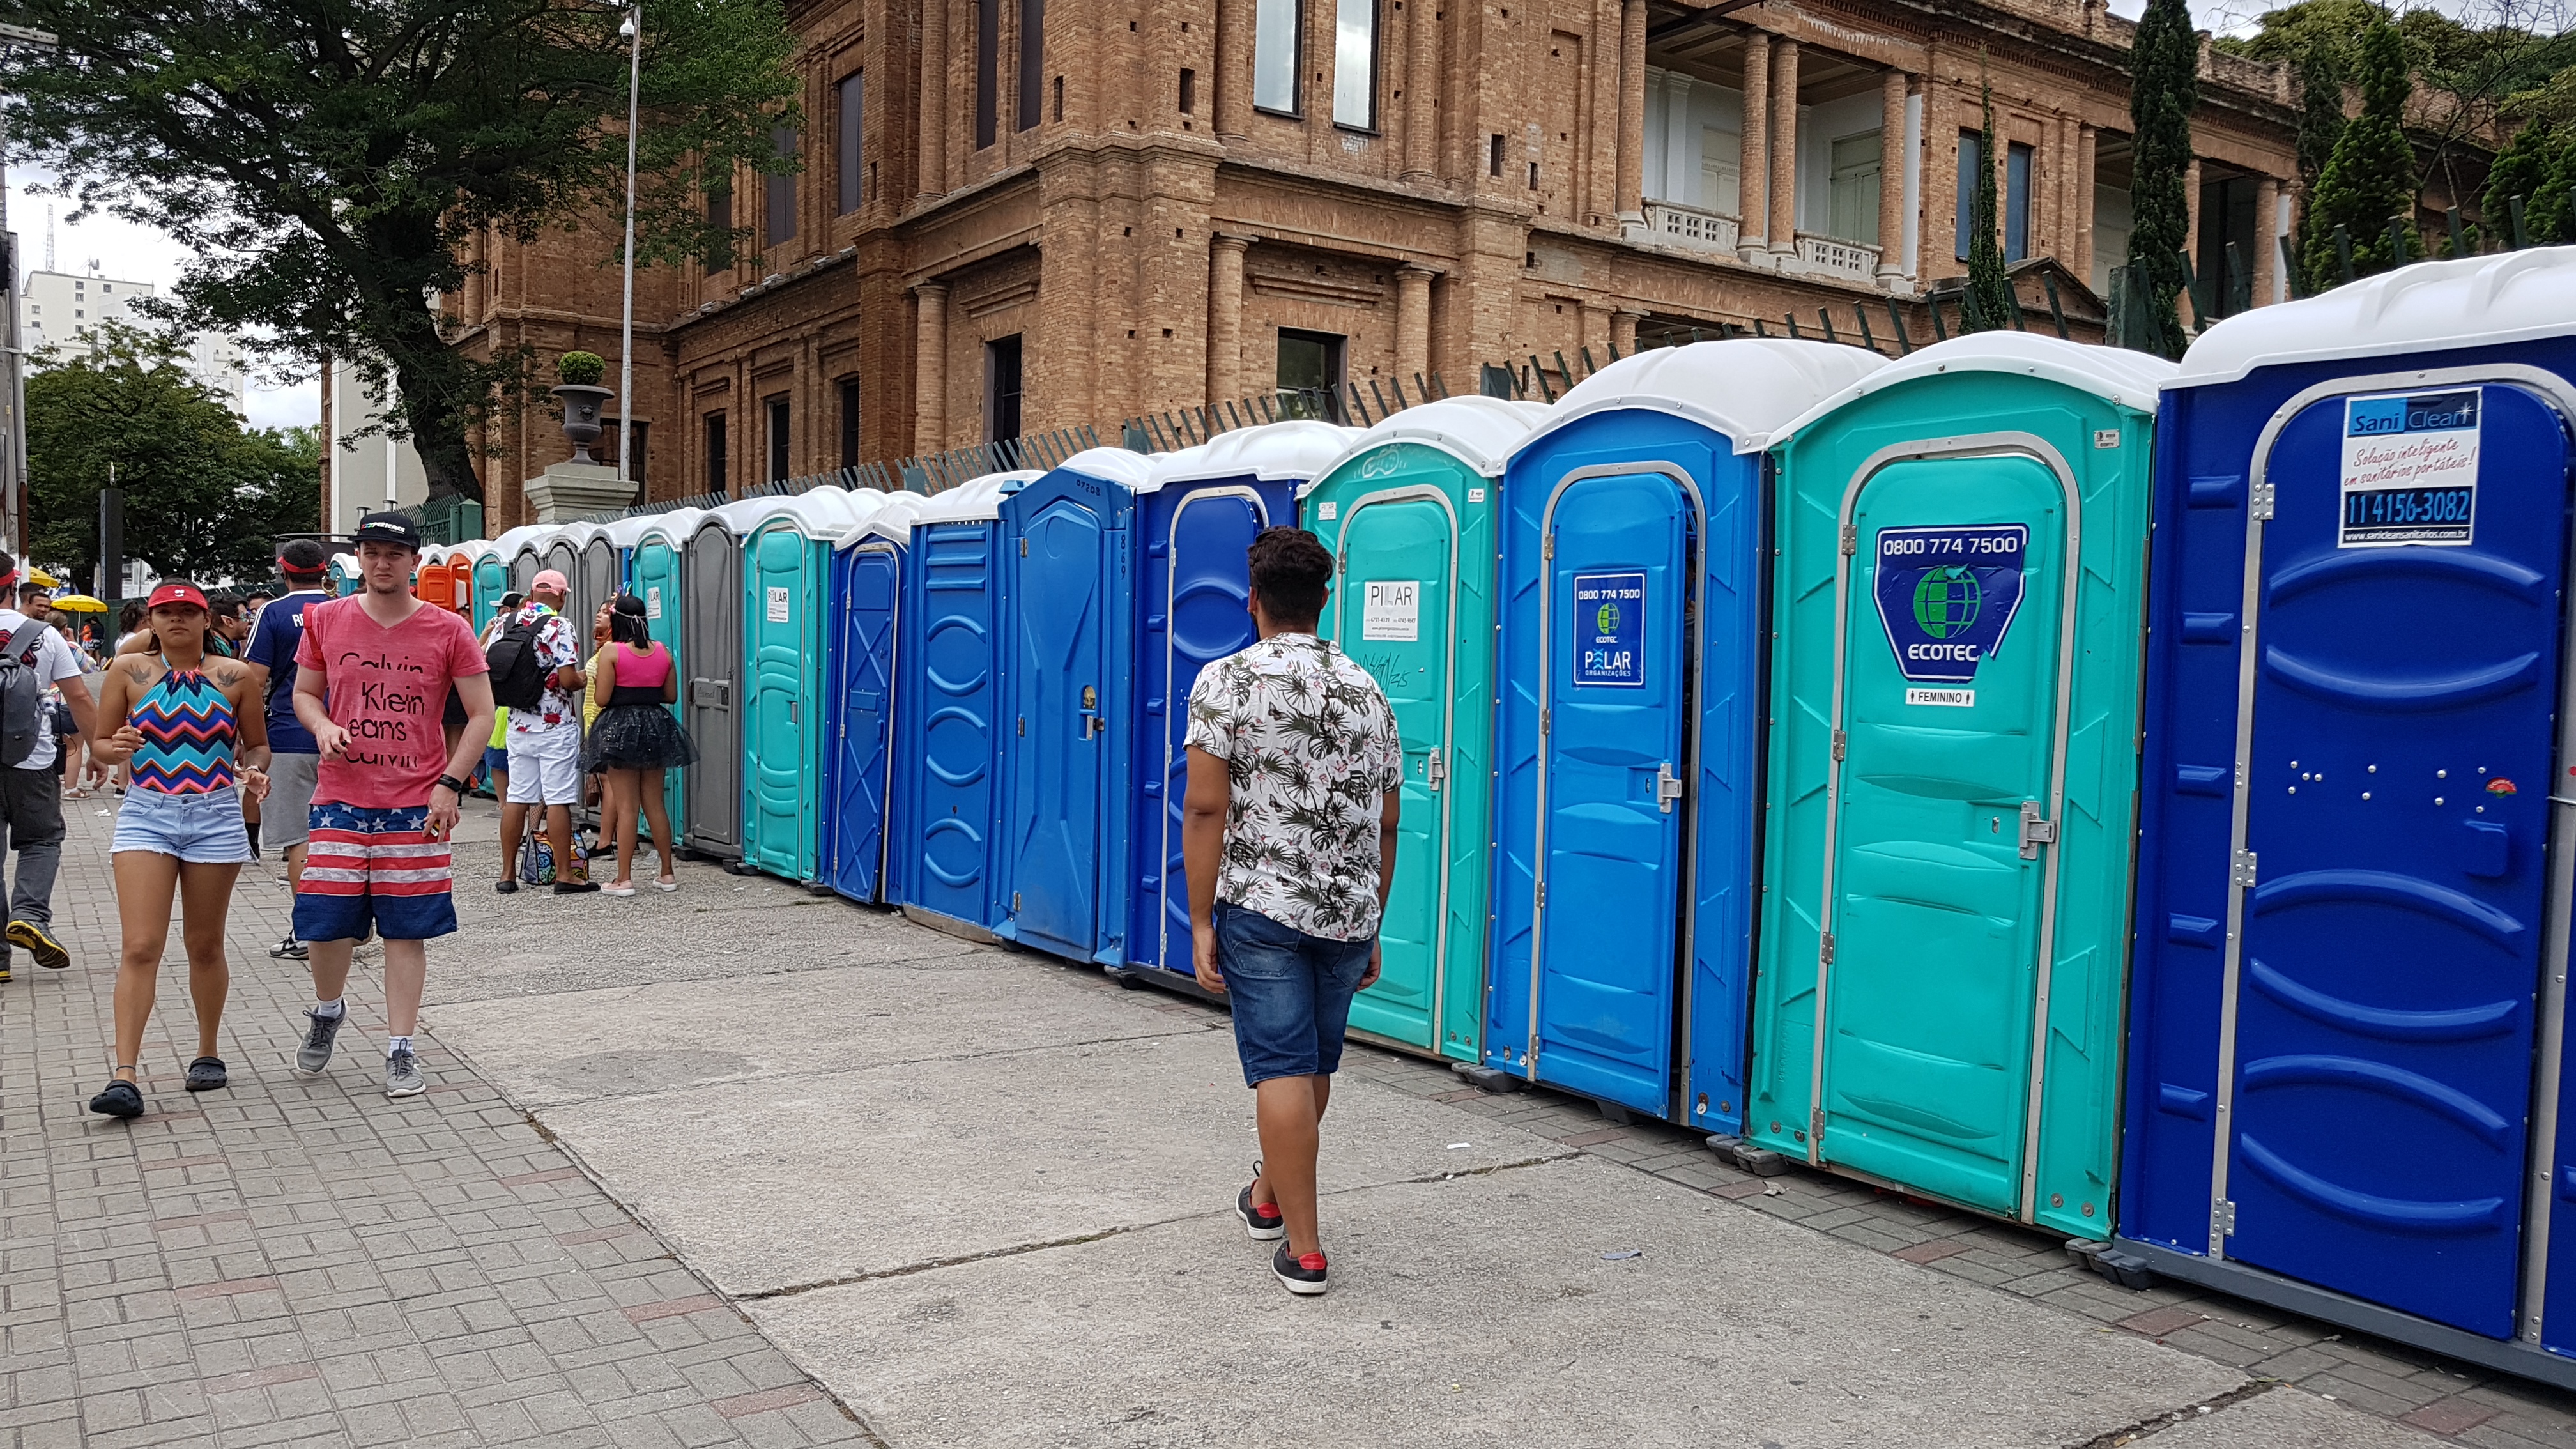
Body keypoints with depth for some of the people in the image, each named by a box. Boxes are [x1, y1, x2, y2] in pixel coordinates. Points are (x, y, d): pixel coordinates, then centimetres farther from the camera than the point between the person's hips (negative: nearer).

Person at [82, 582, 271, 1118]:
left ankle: (207, 1053, 28)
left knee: (205, 946, 11)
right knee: (141, 947, -10)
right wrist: (117, 747, -14)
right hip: (146, 816, 0)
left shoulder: (236, 676, 3)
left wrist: (254, 772, -9)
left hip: (216, 817, 0)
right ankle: (124, 1076, -10)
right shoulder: (129, 670, 4)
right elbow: (99, 742, 9)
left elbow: (258, 744, 12)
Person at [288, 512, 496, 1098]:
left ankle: (400, 1050, 13)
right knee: (325, 923, 2)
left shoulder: (448, 631, -2)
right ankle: (327, 1011, 33)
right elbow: (304, 693, 15)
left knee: (406, 929, 2)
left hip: (416, 804, -1)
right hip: (340, 799, 2)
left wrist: (450, 784, -8)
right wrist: (323, 727, -8)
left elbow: (482, 713, 1)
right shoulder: (325, 621, 4)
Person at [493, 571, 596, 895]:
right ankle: (564, 875, 0)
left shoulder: (507, 625, 7)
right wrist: (583, 679, 2)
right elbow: (568, 679, -19)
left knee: (516, 798, 10)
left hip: (518, 725, 6)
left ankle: (508, 874, 14)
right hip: (556, 725, -6)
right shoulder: (558, 626, -12)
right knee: (558, 800, -3)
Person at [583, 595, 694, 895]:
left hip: (620, 729, -4)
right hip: (656, 727, 4)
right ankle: (667, 874, 16)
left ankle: (624, 879, 1)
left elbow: (602, 698, -12)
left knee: (626, 807, 0)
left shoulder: (611, 652, -11)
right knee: (655, 805, 13)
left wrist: (596, 681, 7)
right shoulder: (662, 651, 3)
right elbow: (671, 695, 7)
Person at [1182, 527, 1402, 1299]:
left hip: (1262, 904, -5)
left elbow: (1205, 808, -12)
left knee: (1282, 1070, 0)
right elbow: (1385, 825, 11)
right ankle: (1269, 1196, 40)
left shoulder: (1228, 680, -5)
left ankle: (1303, 1249, 3)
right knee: (1314, 1065, 19)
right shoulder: (1367, 691, 9)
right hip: (1349, 910, 5)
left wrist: (1202, 922, -8)